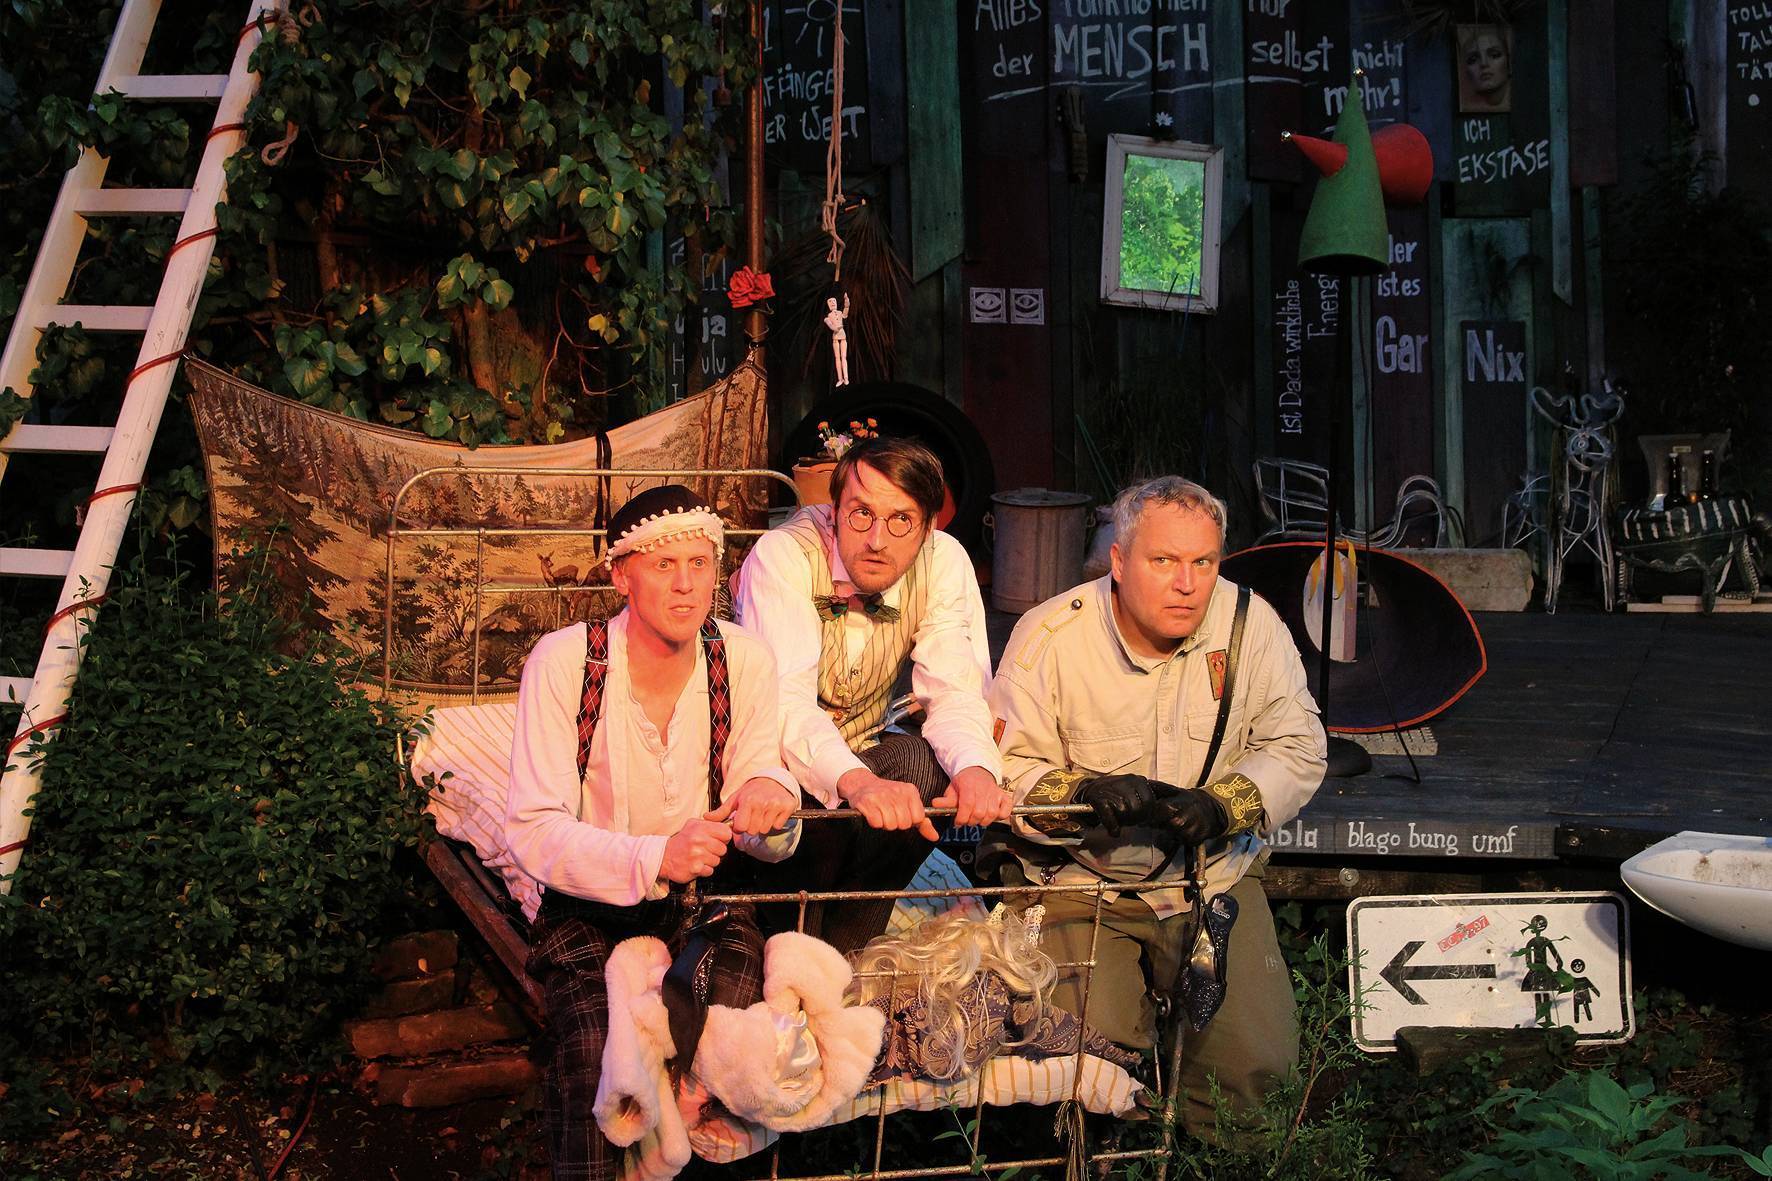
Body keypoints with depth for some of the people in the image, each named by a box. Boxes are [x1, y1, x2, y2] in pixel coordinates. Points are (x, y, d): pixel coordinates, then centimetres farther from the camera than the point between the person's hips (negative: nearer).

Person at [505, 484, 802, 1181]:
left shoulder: (744, 661, -4)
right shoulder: (565, 662, -12)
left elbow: (763, 843, -1)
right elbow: (532, 831, -17)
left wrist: (771, 798, -27)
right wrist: (654, 858, -34)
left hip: (702, 900, 2)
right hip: (587, 907, -2)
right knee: (593, 1051, -30)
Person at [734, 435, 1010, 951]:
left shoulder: (944, 563, -11)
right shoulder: (783, 556, -23)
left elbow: (954, 690, -17)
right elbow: (784, 697, -36)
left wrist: (975, 767, -42)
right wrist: (857, 781, -55)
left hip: (859, 752, 4)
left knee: (923, 763, -27)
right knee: (819, 810, -34)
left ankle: (838, 950, -10)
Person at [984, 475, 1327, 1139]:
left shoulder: (1251, 624, -6)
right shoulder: (1050, 636, -12)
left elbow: (1299, 748, -1)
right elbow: (1004, 767, -10)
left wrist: (1222, 805, -19)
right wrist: (1085, 793, -29)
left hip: (1213, 876, 2)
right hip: (1080, 878, -2)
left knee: (1258, 1062, -11)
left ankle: (1205, 1146, 23)